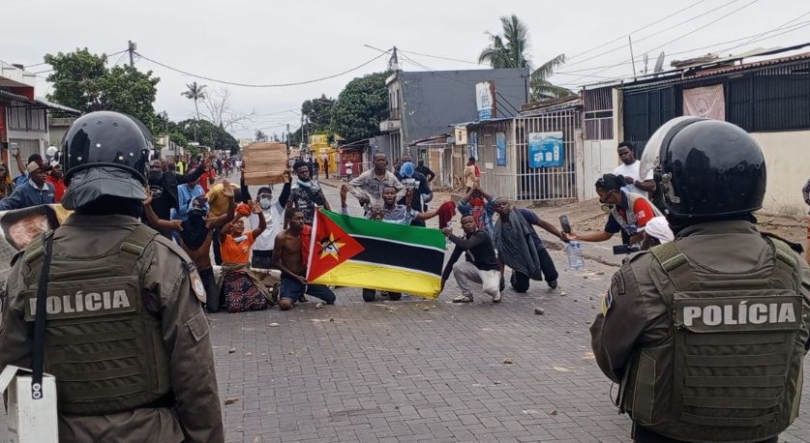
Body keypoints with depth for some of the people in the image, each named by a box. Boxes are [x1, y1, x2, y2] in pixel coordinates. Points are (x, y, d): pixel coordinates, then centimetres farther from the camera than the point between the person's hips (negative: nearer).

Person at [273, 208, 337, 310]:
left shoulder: (308, 232, -7)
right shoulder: (281, 237, -17)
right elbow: (276, 262, -10)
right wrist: (296, 277, -15)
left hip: (306, 275, 4)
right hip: (290, 277, -4)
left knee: (331, 298, -3)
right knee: (285, 305, -29)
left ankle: (301, 292, 22)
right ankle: (281, 295, 11)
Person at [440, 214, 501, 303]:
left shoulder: (481, 234, -21)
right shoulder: (463, 240, -2)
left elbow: (467, 245, -40)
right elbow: (453, 259, -2)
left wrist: (450, 235, -29)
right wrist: (443, 279, -6)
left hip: (490, 270, -6)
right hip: (476, 269, 6)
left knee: (489, 288, -36)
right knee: (456, 266, -20)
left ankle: (496, 293, 5)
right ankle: (467, 295, -1)